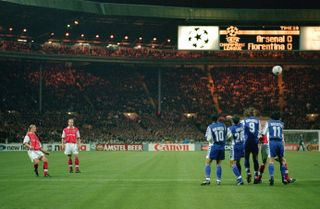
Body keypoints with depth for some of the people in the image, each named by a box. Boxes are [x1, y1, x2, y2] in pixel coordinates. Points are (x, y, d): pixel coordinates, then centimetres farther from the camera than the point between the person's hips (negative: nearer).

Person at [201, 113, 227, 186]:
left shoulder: (210, 127, -8)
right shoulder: (223, 125, 4)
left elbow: (209, 138, -10)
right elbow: (226, 134, 12)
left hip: (214, 146, -4)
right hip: (222, 146, 4)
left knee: (208, 163, 0)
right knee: (219, 164, 12)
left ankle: (207, 179, -13)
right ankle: (218, 180, 11)